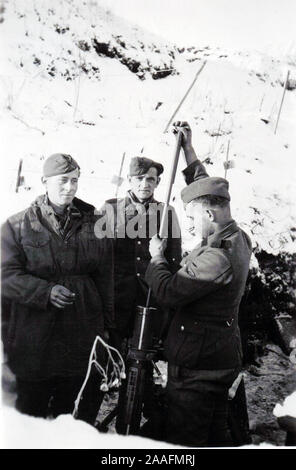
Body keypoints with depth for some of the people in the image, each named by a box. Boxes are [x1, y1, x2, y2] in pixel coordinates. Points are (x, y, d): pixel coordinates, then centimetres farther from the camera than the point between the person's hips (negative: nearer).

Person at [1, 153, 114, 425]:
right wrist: (46, 291, -22)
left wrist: (107, 326, 8)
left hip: (82, 338, 2)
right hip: (33, 339, -2)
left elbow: (105, 280, 9)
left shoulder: (95, 225, 7)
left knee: (77, 416, 15)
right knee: (31, 409, 16)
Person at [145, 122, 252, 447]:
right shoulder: (238, 238, 2)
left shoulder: (217, 257, -27)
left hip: (196, 364, -10)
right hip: (222, 356, 10)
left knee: (184, 441, 6)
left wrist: (156, 256, -7)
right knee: (215, 435, 24)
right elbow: (206, 190, 13)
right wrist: (188, 149, 17)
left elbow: (168, 292, -25)